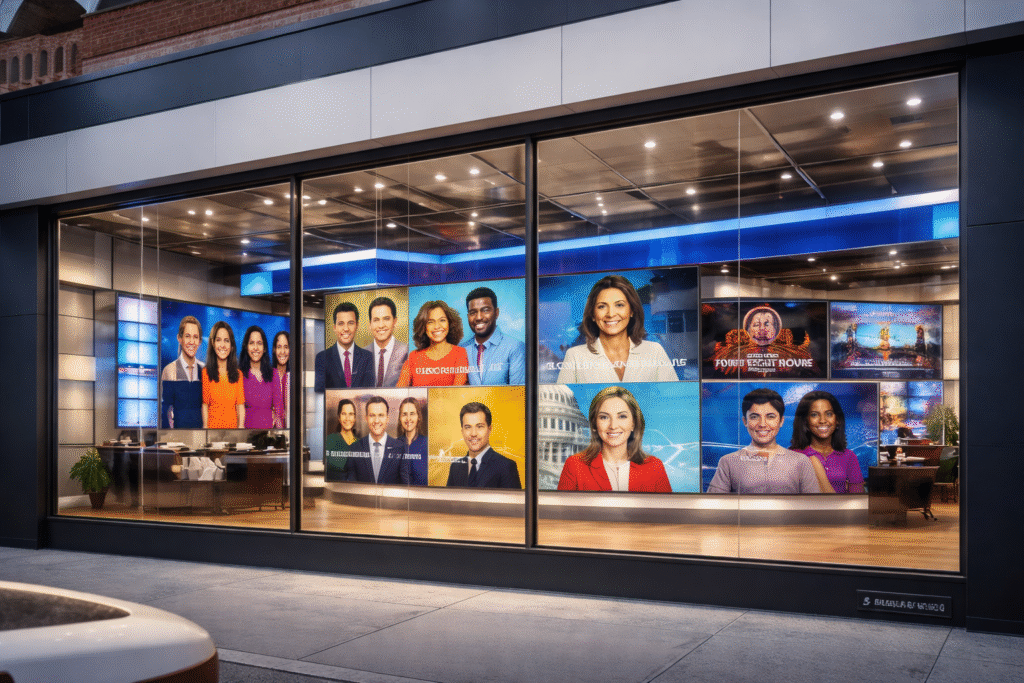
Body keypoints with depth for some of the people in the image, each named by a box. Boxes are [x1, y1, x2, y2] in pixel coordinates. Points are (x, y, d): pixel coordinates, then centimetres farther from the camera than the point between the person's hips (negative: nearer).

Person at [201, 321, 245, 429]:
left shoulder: (238, 374, 8)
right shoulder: (205, 373, -1)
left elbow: (240, 405, 3)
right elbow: (204, 405, -4)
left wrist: (241, 426, -8)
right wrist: (205, 427, -14)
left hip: (233, 425, 2)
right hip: (212, 426, -2)